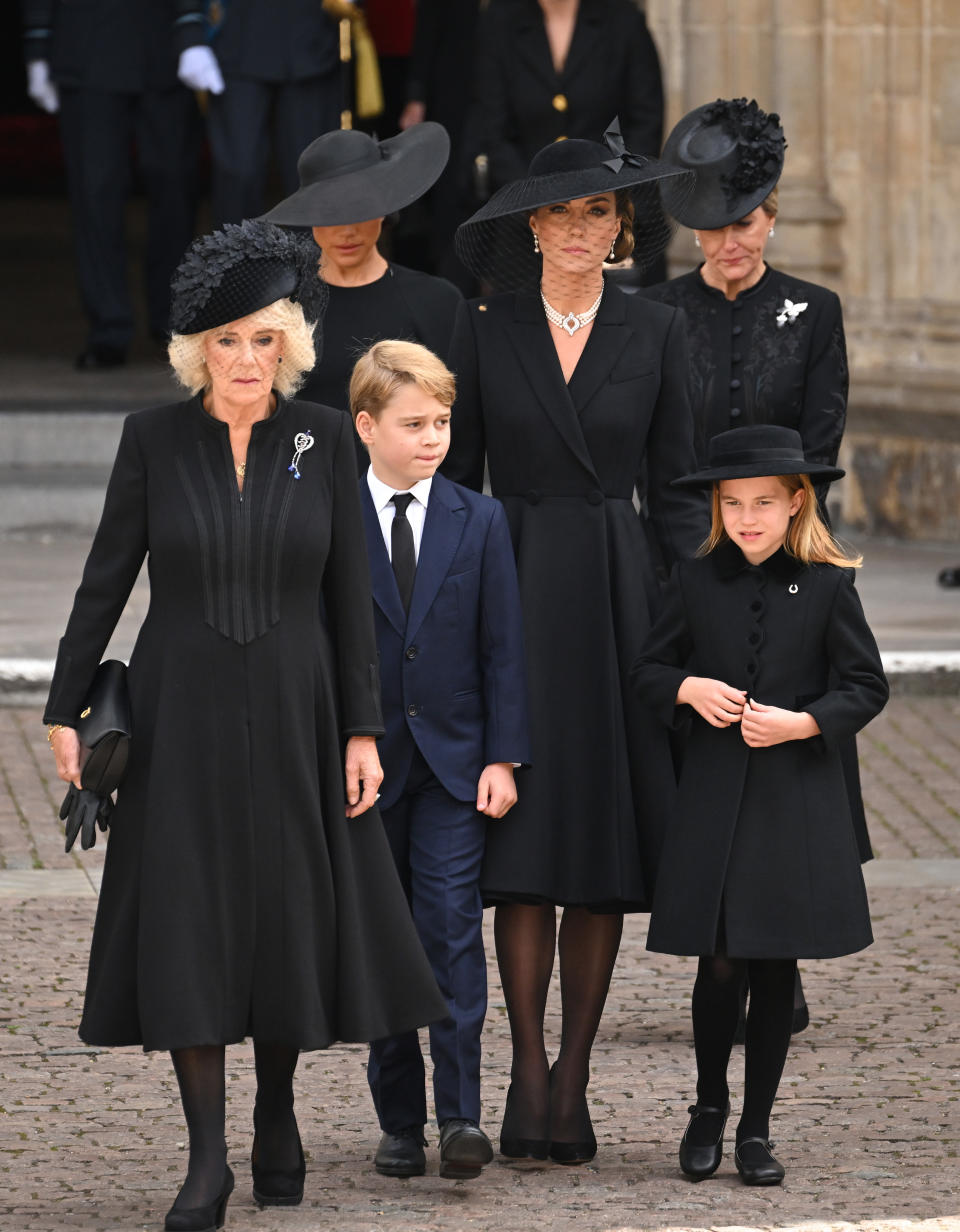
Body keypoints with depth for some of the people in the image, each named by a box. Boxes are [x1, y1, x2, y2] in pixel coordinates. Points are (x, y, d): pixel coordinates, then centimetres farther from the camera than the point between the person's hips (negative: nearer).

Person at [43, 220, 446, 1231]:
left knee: (290, 916, 6)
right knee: (186, 922, -4)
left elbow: (349, 591, 3)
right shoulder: (154, 438, -2)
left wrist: (362, 729, 0)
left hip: (292, 711, 1)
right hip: (182, 714, -1)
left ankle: (278, 1115, 28)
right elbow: (106, 579, 2)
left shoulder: (322, 438, 0)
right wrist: (66, 708, 0)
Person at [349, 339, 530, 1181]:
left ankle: (460, 1113, -10)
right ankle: (399, 1118, 12)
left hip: (453, 763, 0)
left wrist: (503, 758, -3)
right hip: (362, 763, 0)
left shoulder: (480, 523, 3)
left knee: (452, 926, -9)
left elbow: (502, 648, 3)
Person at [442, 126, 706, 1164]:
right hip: (513, 593, -1)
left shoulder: (655, 335, 6)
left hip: (617, 596, 1)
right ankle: (528, 1073, -6)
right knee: (523, 842, -7)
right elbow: (456, 478, 5)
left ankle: (573, 1077, 7)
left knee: (607, 843, 1)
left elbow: (674, 489, 6)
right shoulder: (484, 330, 4)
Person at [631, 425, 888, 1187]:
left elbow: (867, 687, 0)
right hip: (715, 798, 1)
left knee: (778, 968, 4)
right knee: (720, 964, -2)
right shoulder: (696, 582, 4)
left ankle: (757, 1127, 16)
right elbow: (649, 672, 10)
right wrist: (690, 689, -10)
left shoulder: (827, 587, -1)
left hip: (799, 801, -1)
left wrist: (802, 723, -14)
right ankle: (709, 1108, 21)